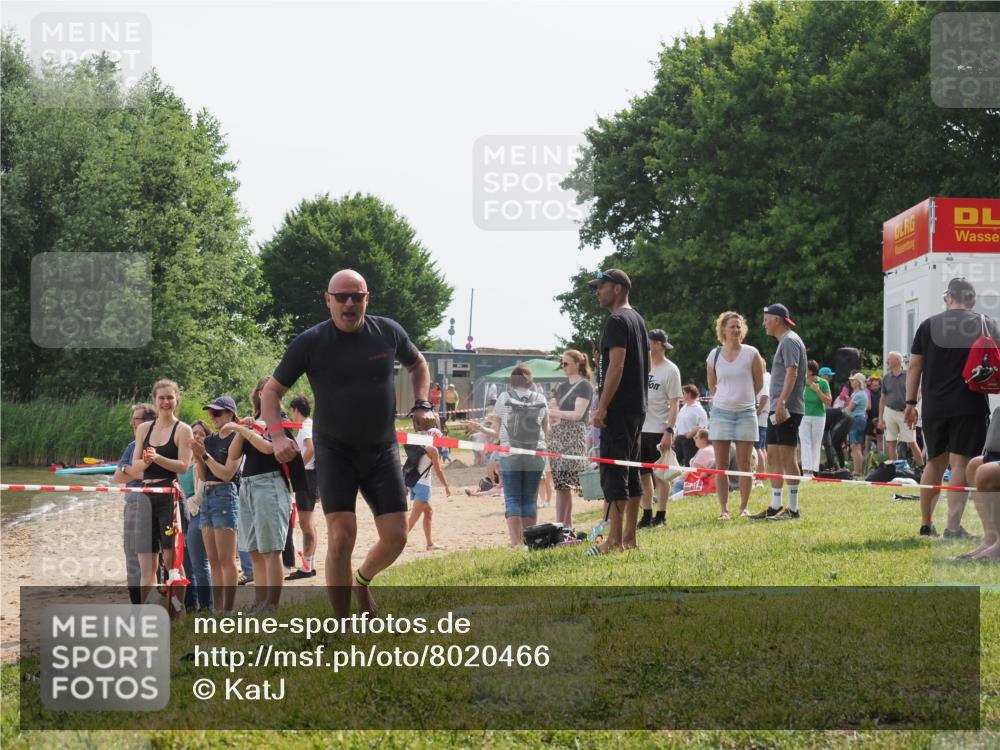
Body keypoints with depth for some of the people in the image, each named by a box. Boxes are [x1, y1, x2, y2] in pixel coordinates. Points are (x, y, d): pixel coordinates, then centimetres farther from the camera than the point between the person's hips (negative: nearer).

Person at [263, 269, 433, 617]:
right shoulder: (310, 343, -9)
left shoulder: (388, 332, -2)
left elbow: (417, 364, 19)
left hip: (382, 451, 3)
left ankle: (362, 580, 32)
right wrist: (277, 435, -17)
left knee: (395, 538, -2)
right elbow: (272, 390, -1)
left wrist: (422, 404, 3)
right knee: (341, 536, -15)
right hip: (334, 452, -3)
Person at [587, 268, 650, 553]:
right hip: (637, 407, 10)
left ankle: (615, 540, -13)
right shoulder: (638, 320, 18)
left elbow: (616, 366, -20)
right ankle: (629, 537, 15)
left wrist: (602, 407, -20)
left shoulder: (617, 321, -12)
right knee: (631, 472, 12)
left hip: (618, 409, -10)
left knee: (613, 473, -10)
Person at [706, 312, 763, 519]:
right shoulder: (714, 355, 4)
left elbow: (759, 383, 6)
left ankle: (744, 507, 6)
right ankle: (723, 508, 4)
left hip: (746, 412, -2)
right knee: (722, 465, 1)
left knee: (743, 463, 0)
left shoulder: (751, 353, -2)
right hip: (720, 412, 2)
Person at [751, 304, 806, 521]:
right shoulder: (783, 341, 21)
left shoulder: (790, 341, -10)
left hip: (787, 409, -10)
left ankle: (793, 508, -6)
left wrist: (781, 401, -28)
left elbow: (792, 373, -21)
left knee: (787, 458, -9)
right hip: (777, 410, 10)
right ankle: (775, 507, 15)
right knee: (773, 457, 11)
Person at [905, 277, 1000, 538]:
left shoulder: (929, 325, 6)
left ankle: (926, 524, 18)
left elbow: (914, 366, 6)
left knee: (935, 462, 14)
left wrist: (910, 403, 10)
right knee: (961, 463, -3)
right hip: (971, 406, -2)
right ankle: (953, 526, -10)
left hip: (934, 406, 2)